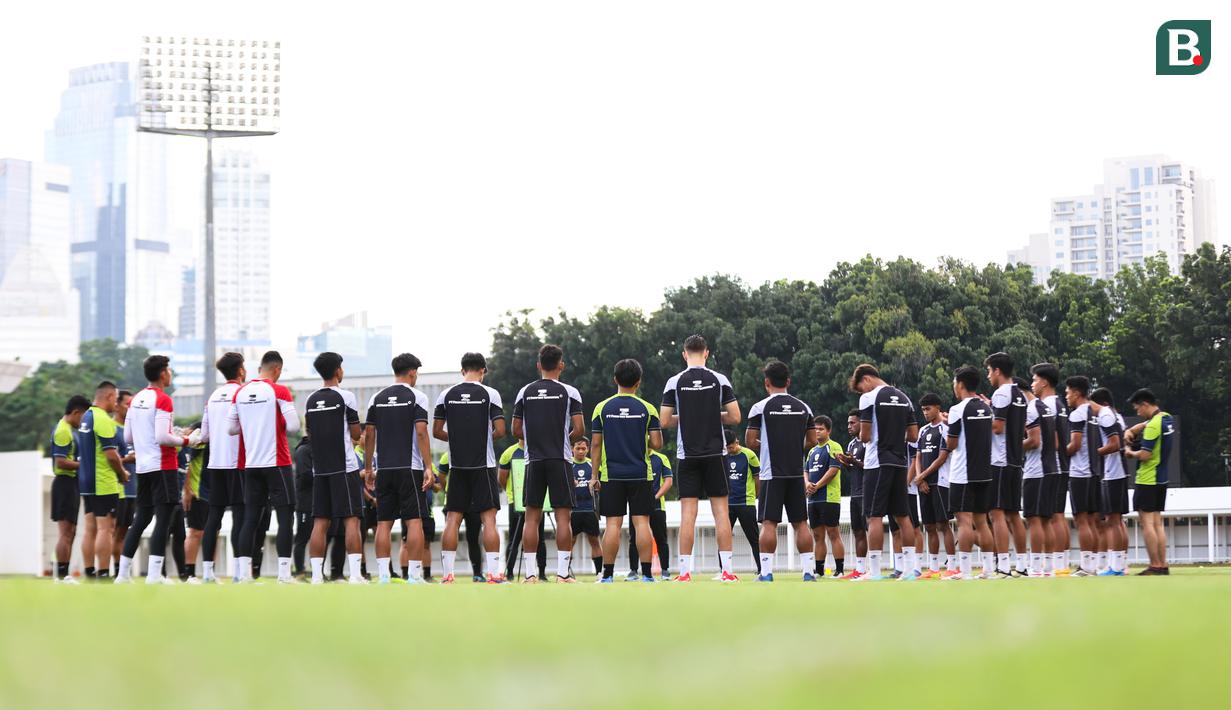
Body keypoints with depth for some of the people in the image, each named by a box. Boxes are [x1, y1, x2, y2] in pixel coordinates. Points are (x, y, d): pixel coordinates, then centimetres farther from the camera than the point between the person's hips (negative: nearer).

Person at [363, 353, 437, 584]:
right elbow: (421, 433, -11)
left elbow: (369, 435, 9)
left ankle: (383, 576, 1)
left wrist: (368, 469, 15)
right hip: (410, 468, -4)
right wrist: (428, 467, -10)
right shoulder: (416, 397, -3)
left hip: (384, 469, 4)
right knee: (414, 521, -2)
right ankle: (414, 576, -6)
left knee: (383, 522, 6)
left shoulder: (377, 398, 9)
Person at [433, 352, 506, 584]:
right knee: (489, 518, 0)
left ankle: (447, 574, 2)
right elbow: (500, 430, -9)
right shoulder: (490, 394, -5)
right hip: (484, 465, -2)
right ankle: (493, 574, -4)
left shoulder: (446, 395, 3)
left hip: (457, 466, 2)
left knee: (452, 519, 5)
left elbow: (436, 432, 4)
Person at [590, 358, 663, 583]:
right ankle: (647, 575, -1)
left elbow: (596, 444, 1)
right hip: (641, 474, 0)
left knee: (613, 524, 2)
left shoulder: (602, 408, 1)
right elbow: (657, 444, -4)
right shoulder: (648, 409, -1)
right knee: (642, 522, 1)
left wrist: (594, 476, 7)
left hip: (611, 474, 0)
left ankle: (607, 575, 2)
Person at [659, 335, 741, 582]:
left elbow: (665, 422, -2)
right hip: (715, 455, 0)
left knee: (688, 513, 0)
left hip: (687, 455, 0)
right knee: (720, 510, 3)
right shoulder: (719, 380, -1)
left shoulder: (674, 382, -1)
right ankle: (727, 570, 0)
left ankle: (685, 571, -3)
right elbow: (734, 417, -2)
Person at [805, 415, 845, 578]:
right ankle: (819, 570, 13)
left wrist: (817, 486, -13)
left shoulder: (834, 447, -3)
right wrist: (808, 484, -3)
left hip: (829, 497, -8)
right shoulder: (812, 451, 20)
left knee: (833, 534, -8)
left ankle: (839, 570, -8)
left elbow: (833, 470, -13)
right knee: (818, 536, 9)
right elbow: (806, 471, 19)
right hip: (813, 499, 8)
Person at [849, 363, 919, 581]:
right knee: (902, 516, 11)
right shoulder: (904, 398, 12)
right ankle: (911, 567, 10)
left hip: (878, 463, -6)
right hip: (900, 463, 6)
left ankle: (874, 572, -7)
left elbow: (864, 436, -9)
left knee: (874, 516, -5)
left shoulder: (869, 398, -8)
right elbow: (913, 435, 11)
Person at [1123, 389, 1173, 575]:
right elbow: (1143, 425, 25)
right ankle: (1163, 565, 10)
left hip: (1147, 480, -9)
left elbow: (1144, 455, -22)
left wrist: (1130, 453, -3)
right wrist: (1130, 431, 7)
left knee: (1147, 523, -6)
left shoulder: (1153, 425, -18)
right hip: (1162, 479, 9)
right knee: (1157, 523, 11)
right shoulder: (1167, 419, 9)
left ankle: (1155, 566, -8)